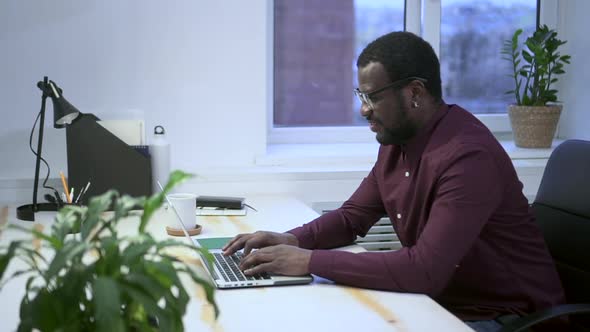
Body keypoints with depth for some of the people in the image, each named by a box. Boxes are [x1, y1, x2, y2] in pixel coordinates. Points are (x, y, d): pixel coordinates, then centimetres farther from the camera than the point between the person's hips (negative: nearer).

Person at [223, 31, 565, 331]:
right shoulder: (396, 141, 1)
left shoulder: (469, 157, -27)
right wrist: (293, 240, -8)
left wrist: (310, 261, -30)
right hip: (437, 301, 7)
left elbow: (424, 270, -34)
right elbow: (353, 216, 12)